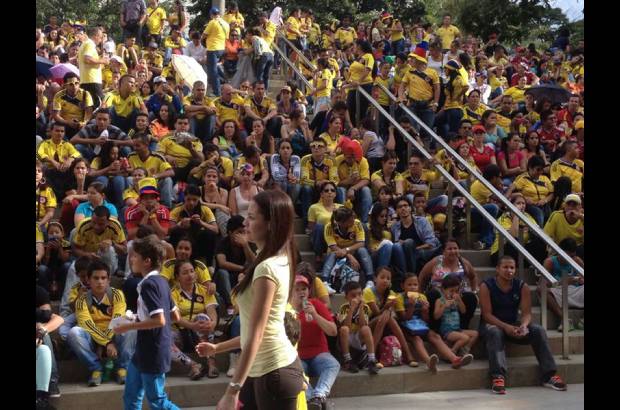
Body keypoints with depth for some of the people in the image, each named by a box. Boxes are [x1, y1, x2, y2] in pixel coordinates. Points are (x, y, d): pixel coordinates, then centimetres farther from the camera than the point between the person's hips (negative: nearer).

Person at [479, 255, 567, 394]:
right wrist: (506, 327, -31)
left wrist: (523, 325, -30)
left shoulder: (522, 287, -2)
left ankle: (549, 375, -19)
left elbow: (527, 313, -6)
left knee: (539, 331, -20)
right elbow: (487, 314, -17)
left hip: (514, 324, 4)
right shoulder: (486, 286, -12)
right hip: (492, 324, -3)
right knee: (495, 332, -38)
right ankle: (498, 376, -47)